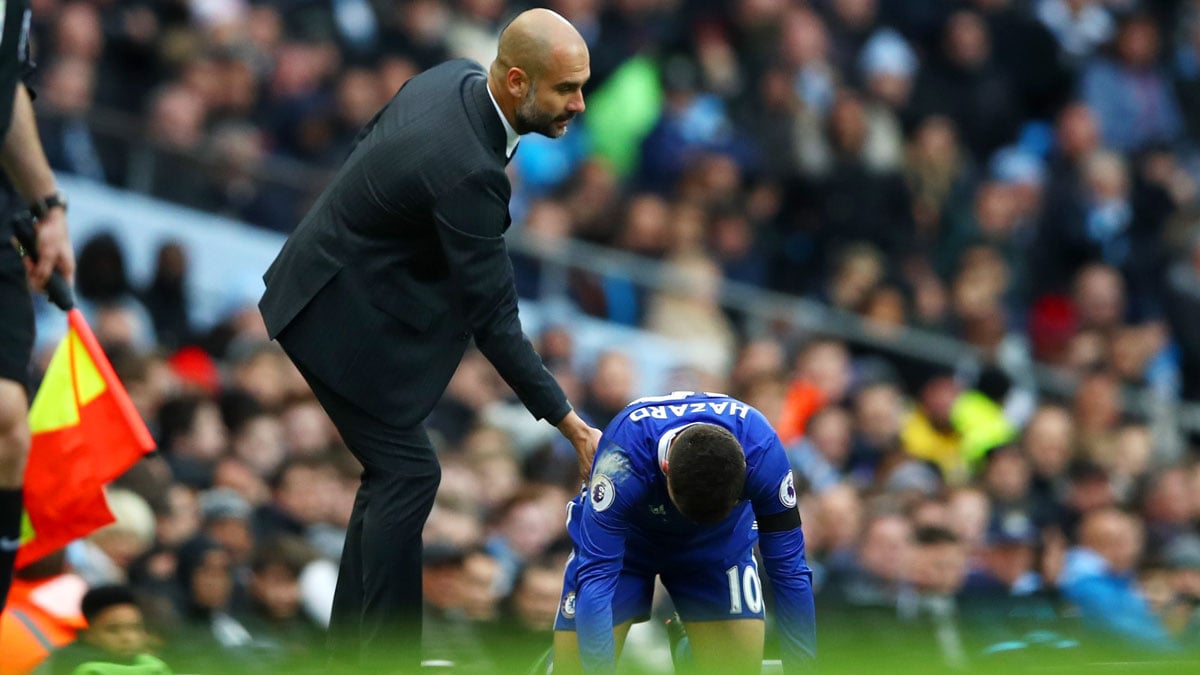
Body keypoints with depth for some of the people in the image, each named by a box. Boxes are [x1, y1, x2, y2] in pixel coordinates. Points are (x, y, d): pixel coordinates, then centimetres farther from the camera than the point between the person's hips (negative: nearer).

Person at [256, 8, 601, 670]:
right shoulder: (465, 169, -32)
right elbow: (493, 320, -27)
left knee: (395, 470, 14)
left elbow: (367, 144, 13)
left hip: (328, 282, 10)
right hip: (343, 318, -10)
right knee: (408, 473, -8)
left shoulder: (454, 79, -5)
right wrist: (572, 427, -23)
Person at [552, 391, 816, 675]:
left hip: (718, 545, 2)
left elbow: (788, 568, -26)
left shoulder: (762, 452, -35)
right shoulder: (623, 456, -40)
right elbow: (596, 576, -41)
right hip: (622, 537, -1)